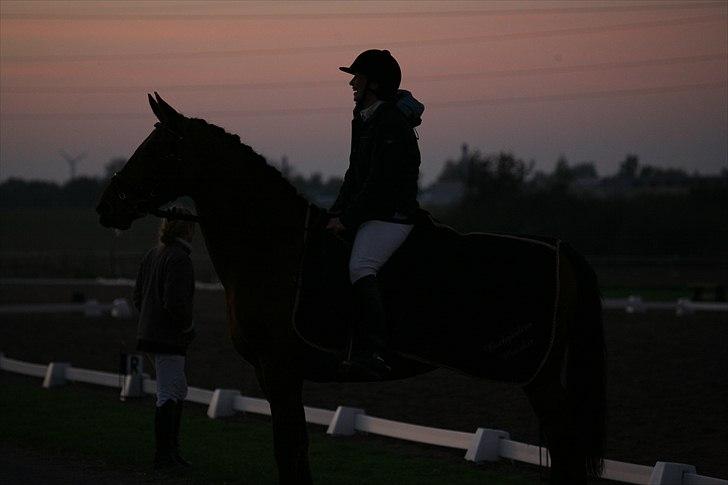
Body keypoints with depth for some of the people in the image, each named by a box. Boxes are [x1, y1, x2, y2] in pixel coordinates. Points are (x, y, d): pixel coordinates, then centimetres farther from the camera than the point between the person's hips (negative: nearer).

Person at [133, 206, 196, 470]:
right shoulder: (179, 258, -17)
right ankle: (163, 455, -1)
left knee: (179, 390, 18)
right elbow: (175, 302, -23)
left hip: (150, 330, 9)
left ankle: (172, 449, 22)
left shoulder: (152, 255, 9)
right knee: (168, 395, -4)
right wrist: (188, 327, -8)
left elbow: (138, 295, 14)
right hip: (170, 337, -9)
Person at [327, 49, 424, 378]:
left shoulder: (391, 124, -16)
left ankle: (373, 352, -35)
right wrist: (337, 213, 8)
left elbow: (379, 182, -21)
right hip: (369, 212, 11)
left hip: (391, 216, -11)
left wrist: (348, 219, -17)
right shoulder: (365, 119, 16)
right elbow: (355, 174, 19)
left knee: (360, 268, -27)